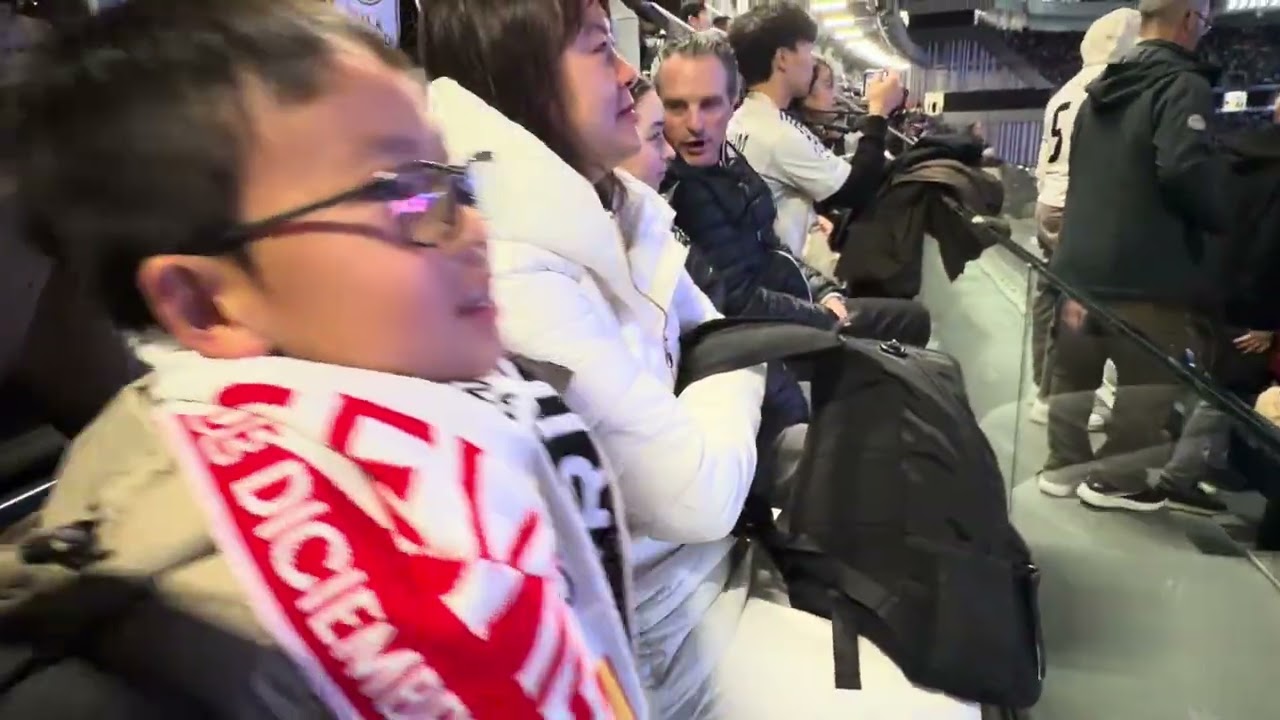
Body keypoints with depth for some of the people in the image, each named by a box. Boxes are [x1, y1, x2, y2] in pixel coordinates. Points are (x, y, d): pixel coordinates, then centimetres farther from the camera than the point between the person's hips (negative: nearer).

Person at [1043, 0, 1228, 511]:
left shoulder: (1100, 89, 15)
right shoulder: (1183, 84, -11)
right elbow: (1186, 171, -25)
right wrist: (1225, 219, -8)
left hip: (1081, 263, 8)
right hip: (1147, 274, -8)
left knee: (1074, 374, 17)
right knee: (1149, 383, 5)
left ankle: (1065, 463, 28)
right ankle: (1119, 481, 12)